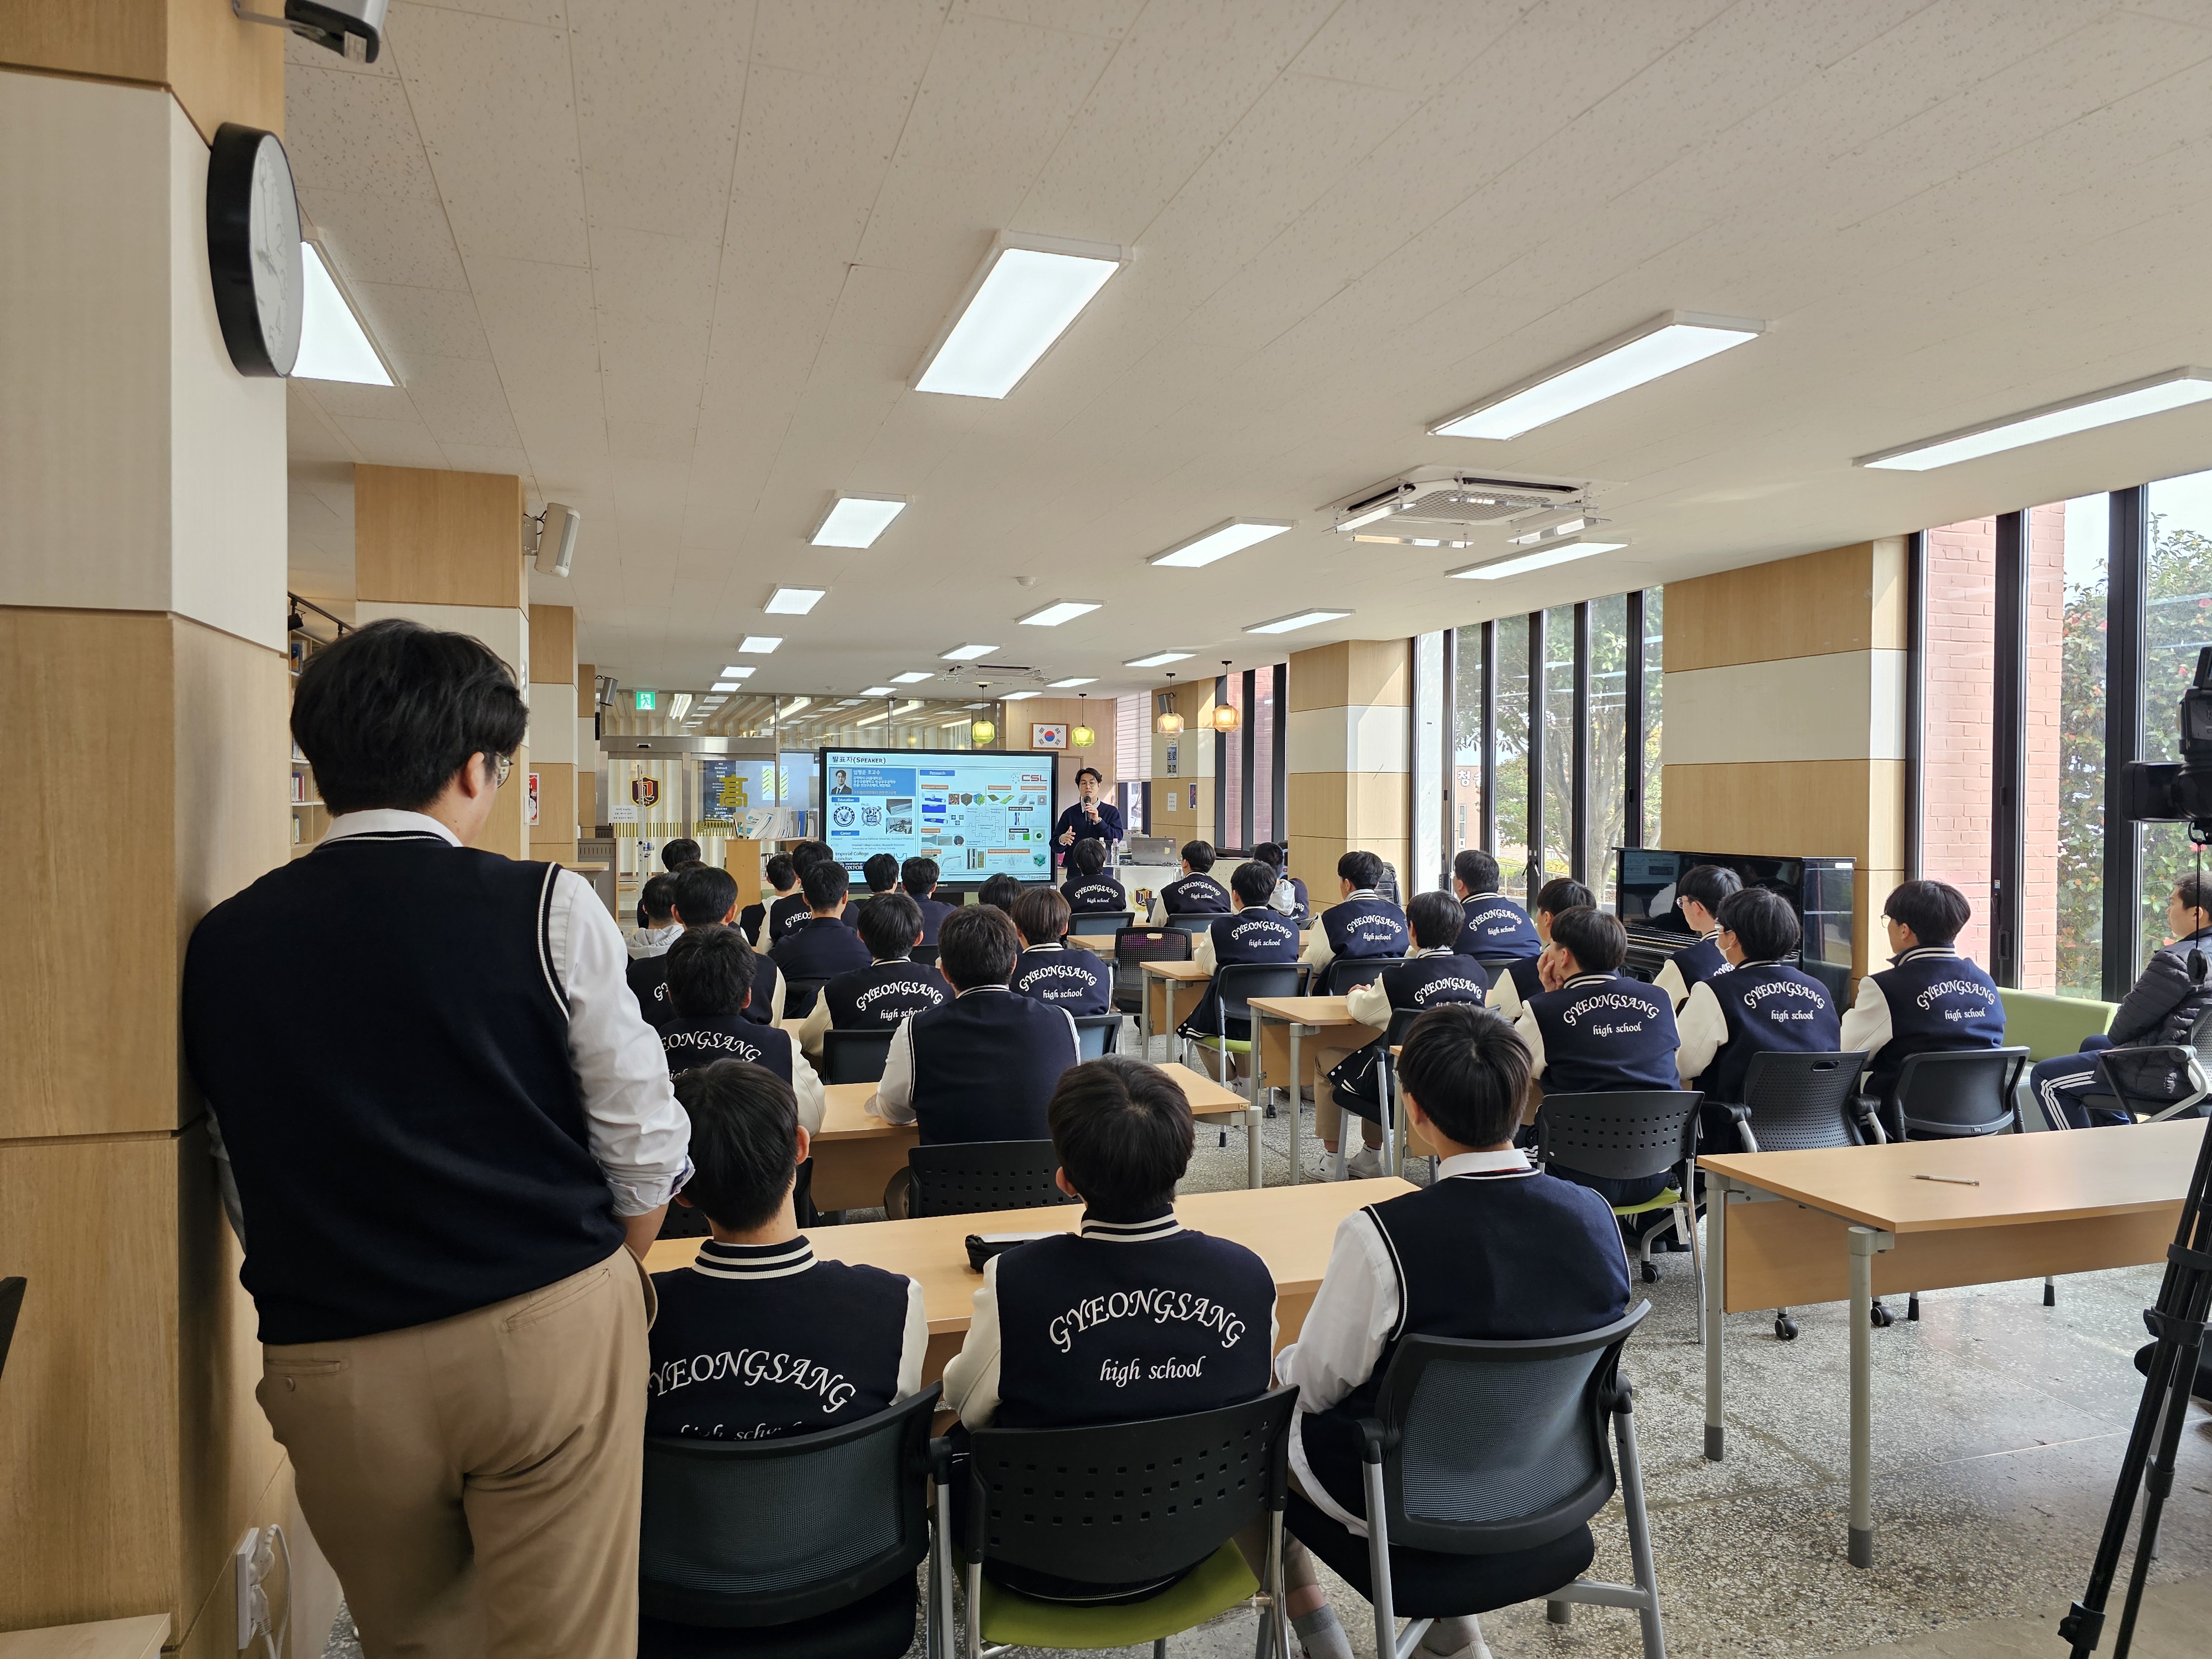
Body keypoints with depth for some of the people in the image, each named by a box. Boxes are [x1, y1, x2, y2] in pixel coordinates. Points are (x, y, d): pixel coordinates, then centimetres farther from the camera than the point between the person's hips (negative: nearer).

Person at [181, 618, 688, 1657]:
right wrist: (616, 1280, 12)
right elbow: (642, 1143, -6)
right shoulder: (545, 908, -10)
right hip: (549, 1334, -3)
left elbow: (244, 1191, 6)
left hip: (329, 1365, 4)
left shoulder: (224, 942, 1)